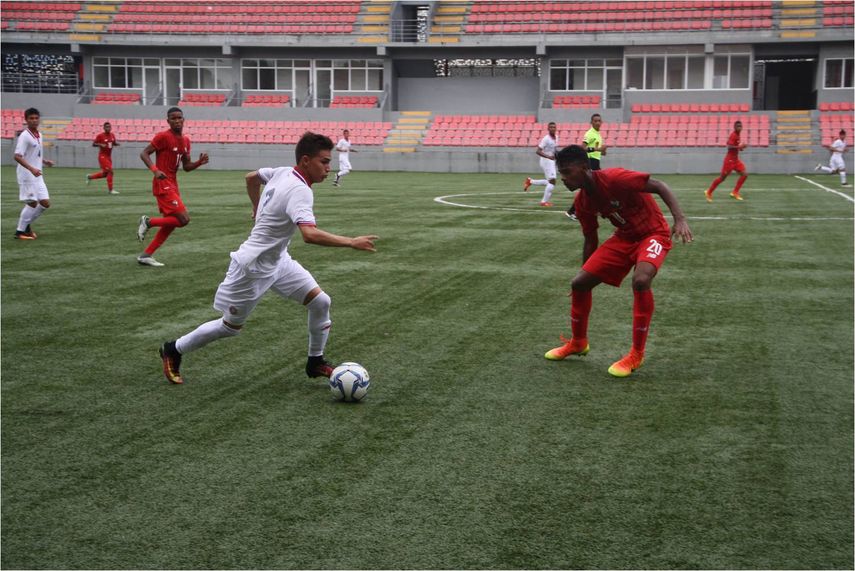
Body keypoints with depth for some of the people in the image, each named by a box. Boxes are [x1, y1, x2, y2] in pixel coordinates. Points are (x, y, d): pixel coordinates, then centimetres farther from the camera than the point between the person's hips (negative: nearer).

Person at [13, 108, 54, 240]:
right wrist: (31, 168, -34)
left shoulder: (39, 135, 11)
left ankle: (27, 224, 22)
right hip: (27, 175, -8)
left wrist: (44, 161, 12)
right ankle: (20, 231, 7)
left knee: (45, 203, 6)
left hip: (37, 176, 8)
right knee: (32, 203, -6)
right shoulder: (24, 136, -14)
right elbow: (17, 156, -23)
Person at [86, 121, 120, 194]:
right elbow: (93, 144, -7)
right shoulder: (100, 135, -11)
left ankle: (90, 177, 37)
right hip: (102, 156, -7)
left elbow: (114, 143, 20)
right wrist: (101, 145, -24)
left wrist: (117, 144, -3)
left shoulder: (112, 135, 6)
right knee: (110, 171, -15)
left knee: (105, 173, 15)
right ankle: (110, 190, -8)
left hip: (109, 157, 7)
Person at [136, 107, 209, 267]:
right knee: (184, 219, -15)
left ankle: (146, 255, 17)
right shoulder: (163, 136, -12)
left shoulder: (186, 140, 12)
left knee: (171, 223, 11)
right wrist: (155, 170, -28)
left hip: (173, 185, 9)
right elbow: (144, 153, -13)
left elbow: (186, 167, 17)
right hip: (163, 185, -9)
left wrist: (200, 162, -2)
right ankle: (148, 222, 2)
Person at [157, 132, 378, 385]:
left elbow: (251, 177, 17)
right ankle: (173, 350, 29)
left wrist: (258, 209, 28)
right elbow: (310, 235, -44)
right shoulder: (299, 191, -29)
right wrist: (351, 242, -39)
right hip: (254, 267, -9)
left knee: (320, 302, 1)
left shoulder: (283, 172, -3)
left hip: (277, 259, 9)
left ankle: (315, 362, 17)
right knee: (231, 327, 9)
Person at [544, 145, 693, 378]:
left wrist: (680, 220, -36)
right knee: (580, 283, 0)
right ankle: (578, 342, 26)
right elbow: (591, 240, 10)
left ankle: (636, 354, -19)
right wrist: (586, 272, 16)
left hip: (653, 233, -7)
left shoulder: (615, 178, -27)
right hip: (624, 237, 7)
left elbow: (660, 186, -25)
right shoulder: (582, 201, -4)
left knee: (640, 280, -35)